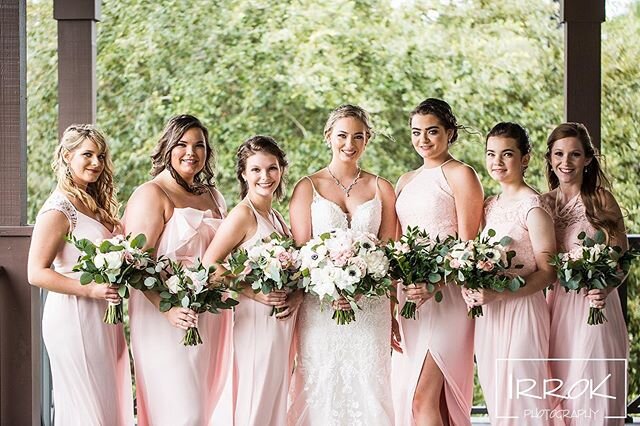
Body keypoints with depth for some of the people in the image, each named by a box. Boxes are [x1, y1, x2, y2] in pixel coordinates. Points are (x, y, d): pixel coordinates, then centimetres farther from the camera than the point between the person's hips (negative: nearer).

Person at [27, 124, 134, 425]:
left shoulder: (95, 205, 14)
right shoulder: (58, 210, -12)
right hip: (75, 319, -9)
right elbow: (37, 273, -17)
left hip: (104, 318, 9)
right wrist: (91, 289, -23)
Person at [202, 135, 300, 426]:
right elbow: (209, 264, -17)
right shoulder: (243, 216, -12)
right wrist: (253, 292, -21)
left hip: (283, 322, 8)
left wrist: (298, 294, -2)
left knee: (277, 400, 13)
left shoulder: (275, 216, 11)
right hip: (257, 322, -8)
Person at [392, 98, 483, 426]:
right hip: (408, 295, 7)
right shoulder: (406, 181, 19)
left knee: (423, 398, -14)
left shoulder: (460, 175, -3)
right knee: (405, 395, 5)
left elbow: (467, 244, -9)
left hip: (445, 297, -7)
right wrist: (399, 286, 6)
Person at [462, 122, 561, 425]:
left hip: (521, 309, -7)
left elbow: (547, 272, -13)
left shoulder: (533, 207, -11)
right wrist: (472, 287, -2)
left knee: (521, 398, -3)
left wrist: (497, 293, -21)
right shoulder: (490, 206, 11)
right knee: (495, 398, 11)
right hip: (488, 314, 7)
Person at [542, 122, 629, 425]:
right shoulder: (545, 203, 8)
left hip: (594, 305, -4)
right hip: (557, 304, 4)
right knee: (557, 395, 7)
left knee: (592, 394, -2)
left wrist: (604, 290, -26)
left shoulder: (601, 200, -4)